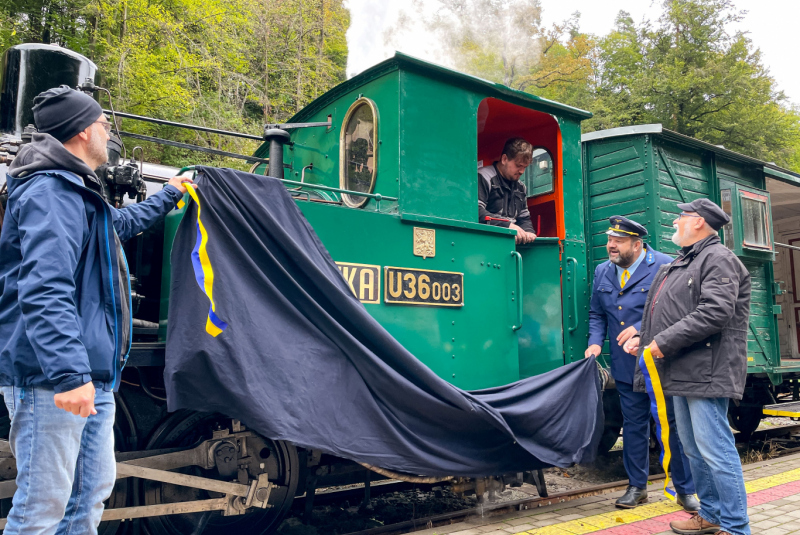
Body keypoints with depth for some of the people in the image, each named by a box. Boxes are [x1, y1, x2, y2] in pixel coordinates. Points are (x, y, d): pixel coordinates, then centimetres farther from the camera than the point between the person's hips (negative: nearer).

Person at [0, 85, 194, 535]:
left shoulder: (79, 193, 20)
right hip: (50, 383, -11)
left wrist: (169, 195, 56)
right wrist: (68, 373, -35)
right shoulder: (49, 192, -14)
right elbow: (44, 290, -27)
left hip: (94, 379, 11)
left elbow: (124, 222, 43)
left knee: (93, 491, 17)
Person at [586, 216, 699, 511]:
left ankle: (685, 490, 17)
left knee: (676, 424, 3)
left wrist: (640, 328, -22)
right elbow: (596, 314, 14)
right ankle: (636, 486, 26)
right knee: (633, 425, 13)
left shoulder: (664, 266, -10)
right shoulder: (602, 272, 8)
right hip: (626, 366, 5)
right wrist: (595, 342, -3)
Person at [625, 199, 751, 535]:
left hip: (706, 373, -10)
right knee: (693, 450, 16)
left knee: (714, 450, -7)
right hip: (681, 374, 10)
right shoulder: (680, 264, 21)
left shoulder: (718, 259, -9)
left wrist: (664, 342, -21)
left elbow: (715, 313, -22)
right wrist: (644, 337, 11)